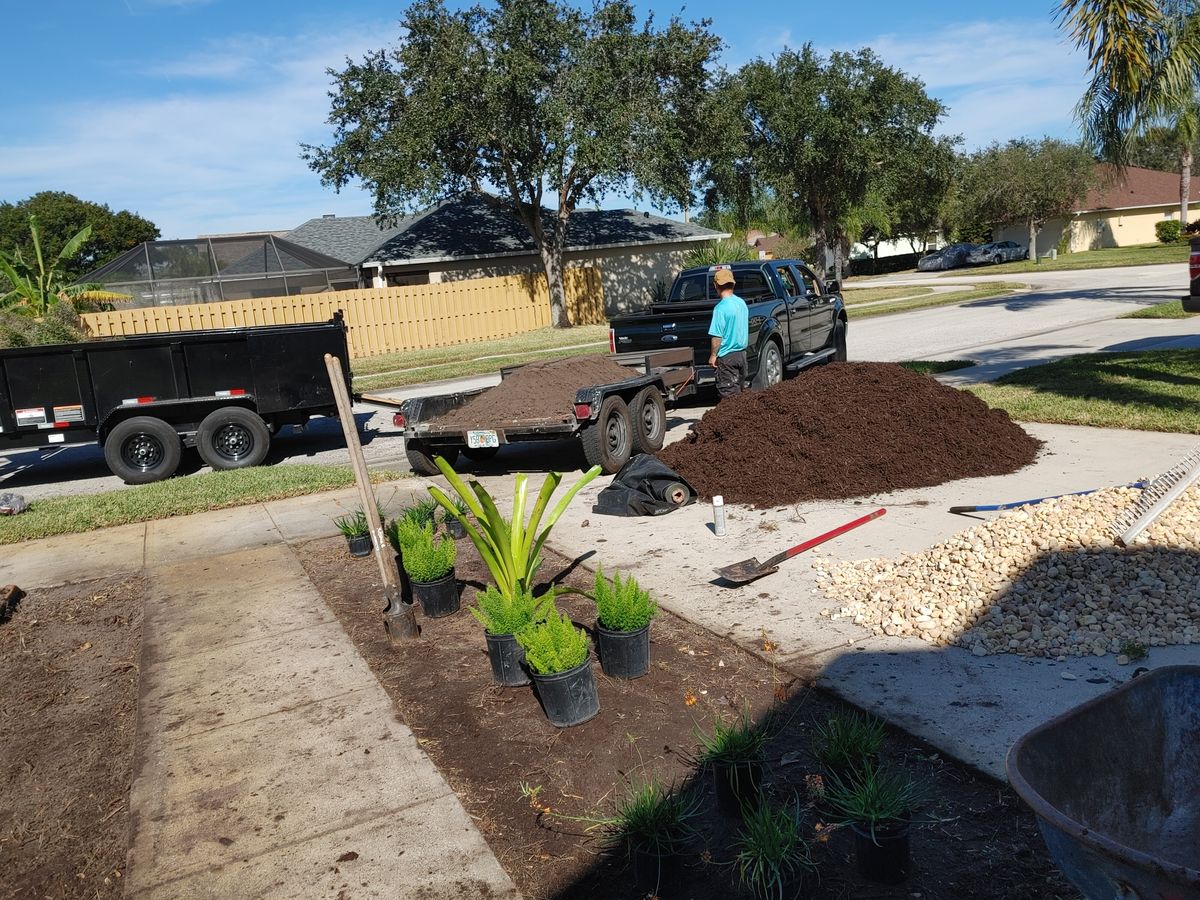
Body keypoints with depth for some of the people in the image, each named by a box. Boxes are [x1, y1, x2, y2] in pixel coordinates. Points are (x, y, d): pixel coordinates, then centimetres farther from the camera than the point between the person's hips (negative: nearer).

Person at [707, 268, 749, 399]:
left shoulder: (721, 308, -19)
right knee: (739, 390, 17)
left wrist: (713, 355, -8)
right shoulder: (742, 302, 5)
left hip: (727, 356, -8)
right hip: (742, 353, 8)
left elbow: (717, 336, -18)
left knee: (728, 394, 0)